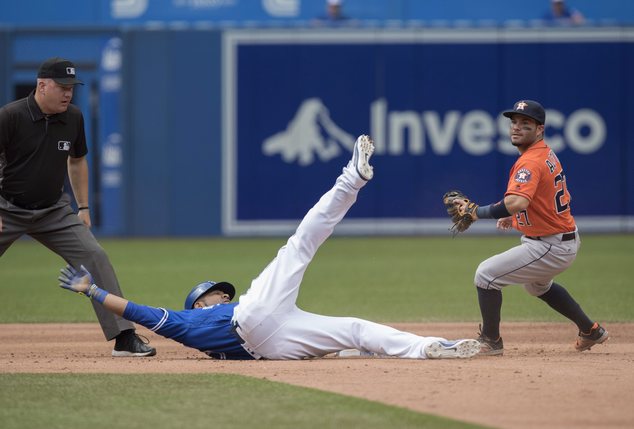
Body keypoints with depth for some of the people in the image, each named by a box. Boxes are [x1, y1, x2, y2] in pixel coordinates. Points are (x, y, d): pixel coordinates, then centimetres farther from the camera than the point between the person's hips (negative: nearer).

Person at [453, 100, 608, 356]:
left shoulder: (530, 162, -24)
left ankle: (490, 341, 0)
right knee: (537, 284, 37)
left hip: (551, 248, -11)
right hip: (567, 241, 11)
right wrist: (515, 217, 15)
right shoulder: (548, 154, 8)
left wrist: (477, 212, -36)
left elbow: (517, 203, -42)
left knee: (486, 274, -10)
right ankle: (590, 331, 45)